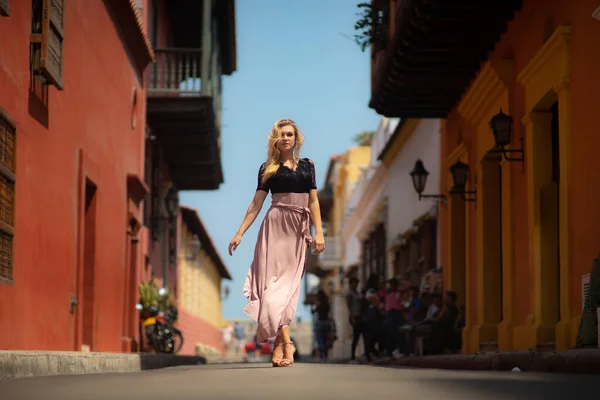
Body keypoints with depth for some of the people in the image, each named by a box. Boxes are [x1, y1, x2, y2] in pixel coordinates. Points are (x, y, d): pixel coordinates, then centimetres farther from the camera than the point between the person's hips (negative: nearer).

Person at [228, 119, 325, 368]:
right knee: (275, 282, -12)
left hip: (299, 230, 2)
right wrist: (239, 234, 2)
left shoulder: (306, 165, 14)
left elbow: (313, 201, 9)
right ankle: (286, 342, -18)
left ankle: (277, 344, 3)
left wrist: (319, 232, -1)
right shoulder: (268, 169, 8)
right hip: (275, 226, -2)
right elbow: (256, 204, 7)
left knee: (288, 285, 0)